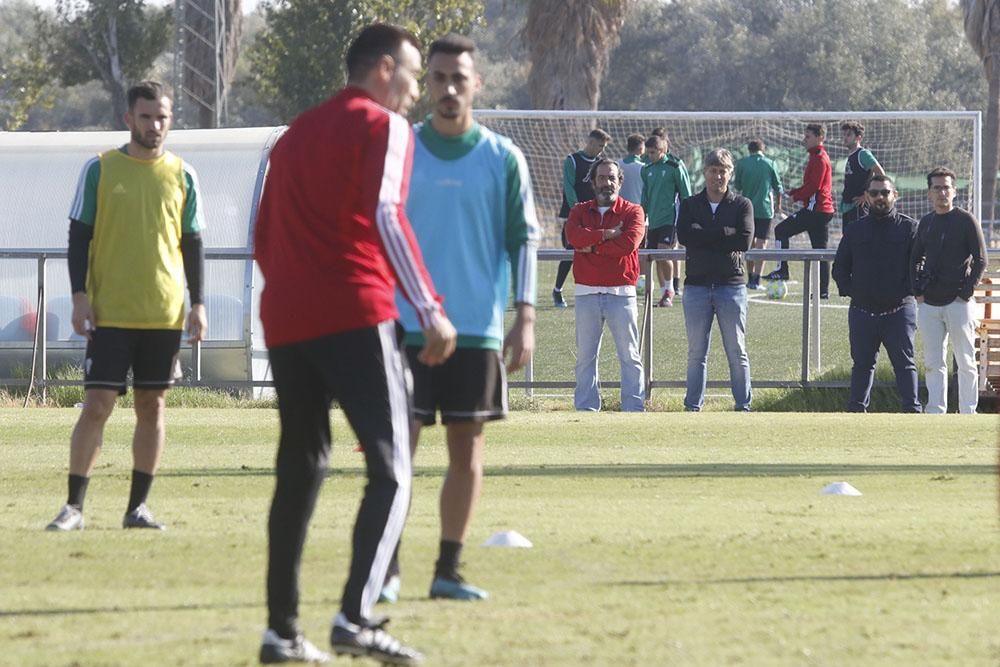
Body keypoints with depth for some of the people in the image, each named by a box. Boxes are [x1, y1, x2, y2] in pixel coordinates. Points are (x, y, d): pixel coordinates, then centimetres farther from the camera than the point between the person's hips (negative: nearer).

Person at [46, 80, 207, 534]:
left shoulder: (182, 176, 7)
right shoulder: (100, 170, 0)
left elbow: (192, 243, 11)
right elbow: (79, 236, 1)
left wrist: (198, 304, 5)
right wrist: (79, 297, -7)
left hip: (165, 313, 3)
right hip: (109, 313, -3)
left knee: (152, 407, 4)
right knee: (97, 405, -7)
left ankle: (138, 506, 11)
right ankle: (74, 507, -3)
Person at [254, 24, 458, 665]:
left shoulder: (296, 135, 23)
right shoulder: (383, 126, 1)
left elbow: (265, 238, 23)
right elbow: (386, 216, -12)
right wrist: (431, 309, -14)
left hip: (285, 318, 7)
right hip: (355, 315, -7)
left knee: (299, 471, 12)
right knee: (391, 469, -7)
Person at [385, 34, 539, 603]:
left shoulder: (503, 159, 3)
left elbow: (524, 238, 3)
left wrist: (525, 316, -6)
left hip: (479, 327, 0)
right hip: (406, 324, 0)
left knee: (467, 448, 3)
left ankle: (448, 570, 10)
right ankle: (387, 567, 0)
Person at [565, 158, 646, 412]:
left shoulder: (632, 212, 3)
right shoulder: (580, 211, 10)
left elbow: (629, 243, -15)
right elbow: (574, 236, -12)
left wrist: (593, 246, -9)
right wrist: (608, 234, -13)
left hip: (621, 293, -2)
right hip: (587, 293, 2)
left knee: (629, 355, 0)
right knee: (585, 355, 4)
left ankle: (634, 408, 2)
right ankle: (586, 409, 8)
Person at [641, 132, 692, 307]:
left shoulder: (675, 167, -6)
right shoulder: (647, 169, 11)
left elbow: (686, 194, -2)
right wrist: (642, 219, 18)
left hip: (669, 218, -6)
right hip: (653, 220, 6)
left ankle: (670, 290, -3)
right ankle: (665, 292, 14)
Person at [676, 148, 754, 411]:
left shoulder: (742, 205, 5)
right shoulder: (690, 205, 10)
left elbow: (744, 241, -10)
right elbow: (683, 235, -9)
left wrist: (704, 236, -9)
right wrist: (722, 234, -12)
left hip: (731, 285, -1)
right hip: (697, 285, 1)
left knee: (737, 351, 1)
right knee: (696, 352, 4)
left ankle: (744, 406, 5)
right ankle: (693, 407, 8)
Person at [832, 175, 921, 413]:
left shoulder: (909, 228, 2)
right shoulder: (855, 230, 12)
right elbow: (839, 267, 16)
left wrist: (907, 290, -10)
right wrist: (849, 290, 2)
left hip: (899, 310, -3)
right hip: (862, 311, 3)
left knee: (904, 362, -7)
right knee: (862, 364, 9)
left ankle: (911, 409, -8)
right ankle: (856, 410, 15)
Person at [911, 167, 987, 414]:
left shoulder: (966, 220, -3)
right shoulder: (926, 223, 12)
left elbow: (980, 261, -5)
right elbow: (915, 259, 21)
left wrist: (966, 294, -10)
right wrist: (918, 291, 9)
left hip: (959, 303, -5)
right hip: (929, 304, 5)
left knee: (966, 363, 0)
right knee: (933, 363, 4)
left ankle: (968, 415, 4)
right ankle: (936, 413, 7)